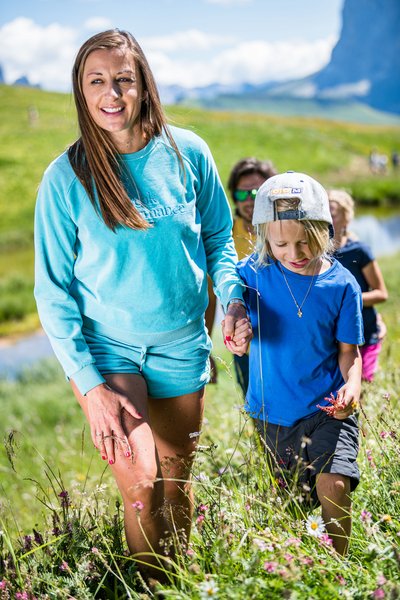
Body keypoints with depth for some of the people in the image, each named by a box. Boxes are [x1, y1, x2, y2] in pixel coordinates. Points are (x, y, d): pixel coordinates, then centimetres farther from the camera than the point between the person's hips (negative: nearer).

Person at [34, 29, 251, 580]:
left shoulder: (186, 152, -7)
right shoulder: (66, 177, -13)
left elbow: (218, 235, 8)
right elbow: (53, 291, -10)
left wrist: (231, 297, -10)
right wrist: (89, 385, -17)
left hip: (182, 345, 3)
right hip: (107, 346, -2)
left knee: (177, 477, 16)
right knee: (141, 482, -12)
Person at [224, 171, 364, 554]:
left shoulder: (341, 284, -8)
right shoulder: (253, 273, -7)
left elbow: (348, 350, -2)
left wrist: (352, 385, -22)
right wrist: (235, 338, -23)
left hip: (326, 410, -2)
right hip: (271, 413, 2)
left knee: (333, 485, -22)